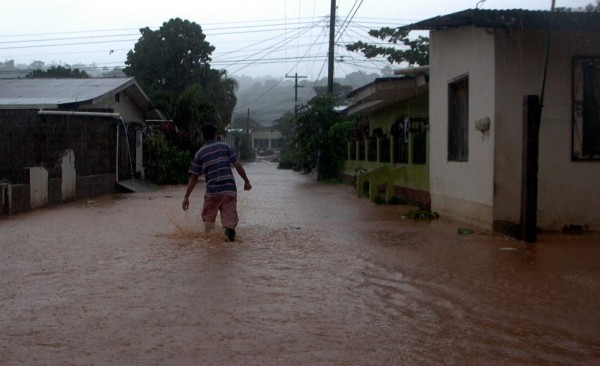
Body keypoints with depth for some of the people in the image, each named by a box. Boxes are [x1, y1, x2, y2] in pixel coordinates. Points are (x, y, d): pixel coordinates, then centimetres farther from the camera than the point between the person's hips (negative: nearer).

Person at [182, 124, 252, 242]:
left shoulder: (200, 153, 6)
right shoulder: (225, 147, 9)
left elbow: (193, 178, 3)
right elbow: (238, 166, 4)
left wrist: (186, 197, 6)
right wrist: (246, 181, 15)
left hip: (212, 191, 0)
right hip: (230, 189, 0)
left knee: (208, 217, 17)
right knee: (230, 216, 0)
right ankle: (229, 228, -31)